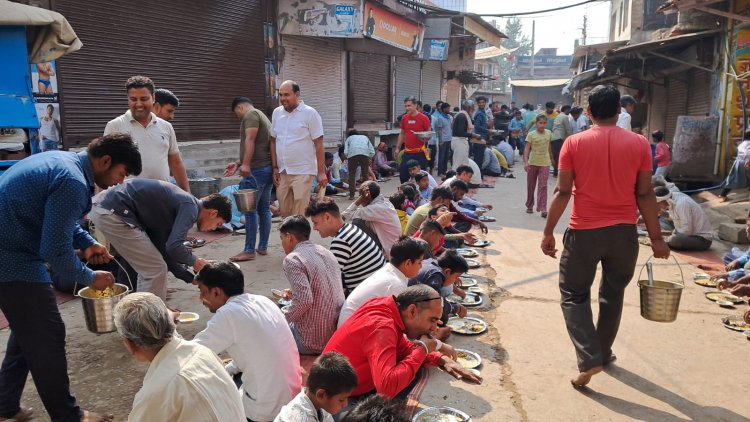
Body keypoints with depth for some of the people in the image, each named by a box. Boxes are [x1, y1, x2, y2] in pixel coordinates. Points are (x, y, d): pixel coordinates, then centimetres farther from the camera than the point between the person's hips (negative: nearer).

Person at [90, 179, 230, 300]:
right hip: (112, 213, -10)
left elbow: (165, 248, 21)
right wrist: (194, 261, -3)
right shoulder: (190, 207, -11)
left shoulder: (182, 203, 17)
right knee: (156, 269, -4)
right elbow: (174, 246, -24)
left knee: (149, 268, 20)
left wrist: (190, 278, 23)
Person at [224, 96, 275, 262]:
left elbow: (250, 140, -18)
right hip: (268, 168, 10)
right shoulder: (263, 117, 26)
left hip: (255, 170, -10)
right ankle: (263, 247, 17)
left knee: (250, 210, -7)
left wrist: (246, 164, -26)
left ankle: (249, 251, -4)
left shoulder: (251, 115, -4)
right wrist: (238, 163, 18)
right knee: (264, 209, 11)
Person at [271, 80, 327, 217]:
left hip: (302, 172, -5)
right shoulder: (277, 113, 9)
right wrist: (275, 168, 8)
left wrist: (321, 172, -11)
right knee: (284, 213, 10)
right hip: (282, 173, 5)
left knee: (300, 215, -5)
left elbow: (319, 145, -8)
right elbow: (273, 141, 14)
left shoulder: (310, 113, -6)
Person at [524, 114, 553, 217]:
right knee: (531, 186, 11)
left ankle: (543, 209, -11)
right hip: (533, 163, -1)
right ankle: (529, 206, 27)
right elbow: (527, 149, -13)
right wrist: (526, 162, -25)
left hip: (545, 163, 1)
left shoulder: (549, 133, 3)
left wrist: (551, 158, 26)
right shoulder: (531, 134, -8)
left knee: (543, 186, -7)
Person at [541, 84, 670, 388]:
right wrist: (656, 237, 6)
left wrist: (548, 232, -1)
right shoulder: (639, 144, -2)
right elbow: (645, 195, -2)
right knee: (613, 294, 20)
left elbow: (562, 192, -8)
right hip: (624, 232, 3)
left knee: (574, 295, 10)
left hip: (584, 232, -2)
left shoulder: (574, 143, -6)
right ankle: (603, 352, 34)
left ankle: (589, 359, -4)